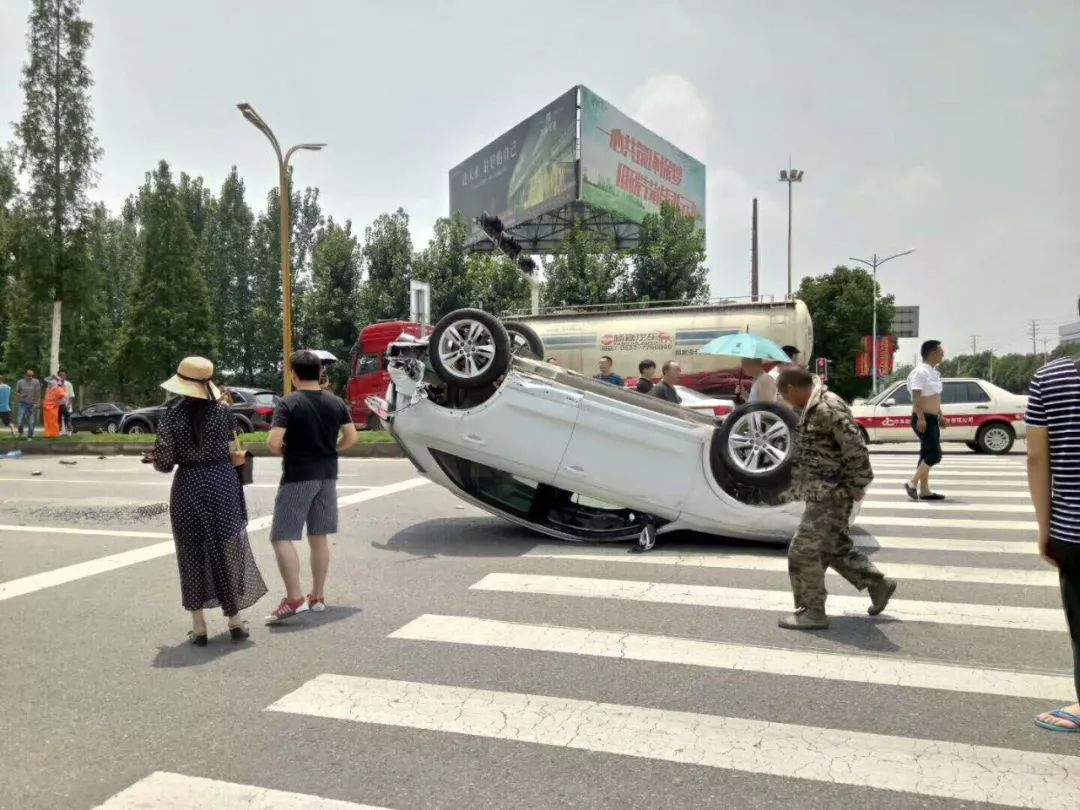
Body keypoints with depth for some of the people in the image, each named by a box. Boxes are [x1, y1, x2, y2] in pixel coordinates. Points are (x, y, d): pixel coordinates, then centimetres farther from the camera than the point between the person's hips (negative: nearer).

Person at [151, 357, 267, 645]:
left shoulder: (173, 415, -7)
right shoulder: (223, 410, -4)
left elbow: (163, 462, -7)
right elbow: (230, 446, 4)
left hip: (188, 487, -1)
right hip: (223, 483, 1)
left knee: (192, 556, 9)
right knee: (228, 550, 11)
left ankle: (199, 627, 13)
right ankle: (235, 621, 18)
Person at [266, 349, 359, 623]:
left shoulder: (288, 404, -11)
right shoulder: (336, 403, 4)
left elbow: (273, 442, -20)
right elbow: (351, 438, 3)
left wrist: (285, 453, 1)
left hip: (297, 477, -6)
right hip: (327, 476, 6)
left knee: (282, 537, 0)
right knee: (319, 537, 13)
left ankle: (294, 599, -7)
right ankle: (318, 596, 20)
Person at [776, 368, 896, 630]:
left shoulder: (828, 408, -20)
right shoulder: (810, 409, 11)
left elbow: (855, 449, -23)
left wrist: (857, 487, -17)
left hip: (830, 495, -10)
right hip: (822, 494, 10)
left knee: (803, 552, -3)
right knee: (836, 547, 21)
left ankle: (812, 612, 9)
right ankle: (878, 584, 35)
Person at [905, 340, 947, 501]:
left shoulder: (933, 372, 16)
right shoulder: (920, 371, -15)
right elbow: (916, 397, -21)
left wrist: (940, 416, 23)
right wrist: (921, 418, -27)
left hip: (931, 419, 10)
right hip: (923, 419, -10)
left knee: (927, 454, 10)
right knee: (934, 453, -14)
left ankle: (924, 491, 13)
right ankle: (912, 483, -9)